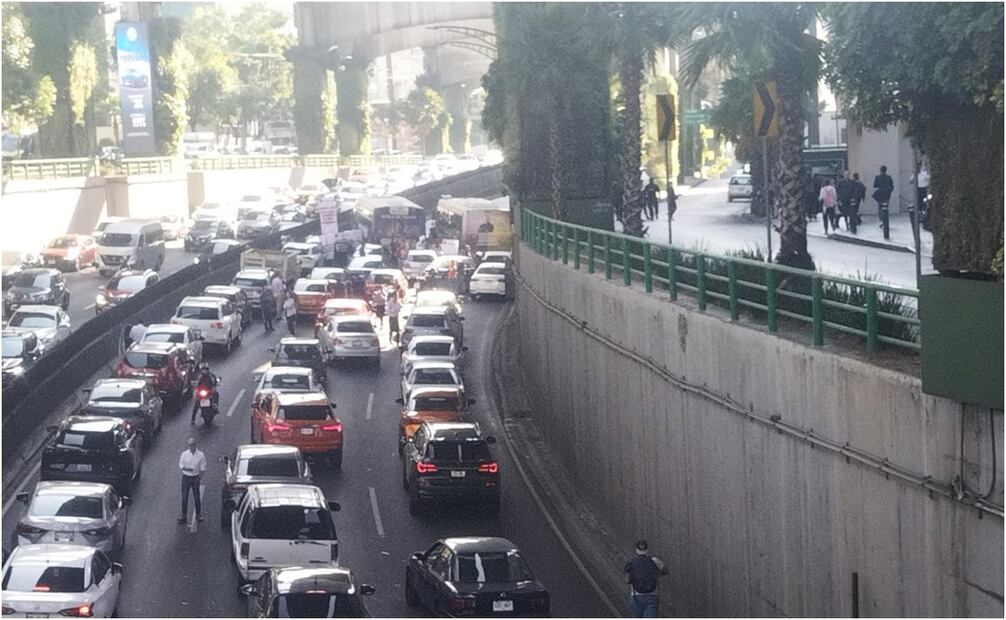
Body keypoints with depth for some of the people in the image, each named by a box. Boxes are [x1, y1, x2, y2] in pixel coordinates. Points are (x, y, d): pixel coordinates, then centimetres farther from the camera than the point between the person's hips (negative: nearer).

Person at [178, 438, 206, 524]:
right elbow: (180, 465, 1)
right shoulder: (184, 454, -3)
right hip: (186, 477, 1)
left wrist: (199, 477, -10)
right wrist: (187, 468, -20)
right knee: (184, 497, 1)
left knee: (197, 497, 4)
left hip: (195, 477, -1)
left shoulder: (201, 455, -4)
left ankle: (198, 515, 17)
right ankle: (184, 516, 8)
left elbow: (203, 468, 1)